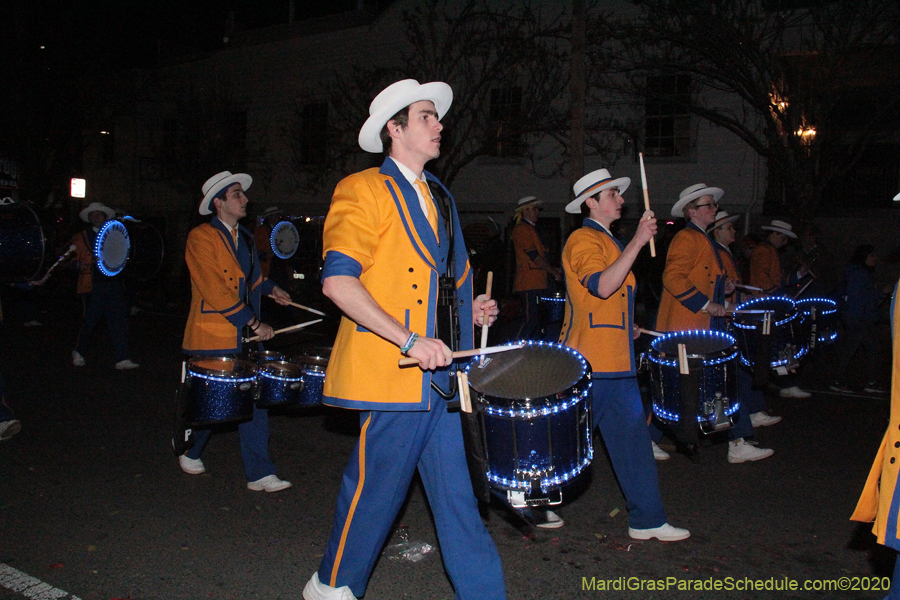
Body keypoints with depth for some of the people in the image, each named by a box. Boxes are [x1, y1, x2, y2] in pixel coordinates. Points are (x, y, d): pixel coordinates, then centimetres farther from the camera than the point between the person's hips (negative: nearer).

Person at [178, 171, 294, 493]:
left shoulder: (245, 237, 15)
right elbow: (215, 290, -19)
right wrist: (254, 323, -20)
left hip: (246, 336, 7)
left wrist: (270, 287, 16)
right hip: (213, 339, -7)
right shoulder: (201, 237, -11)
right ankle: (189, 453, 33)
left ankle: (259, 474, 7)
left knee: (254, 401, 2)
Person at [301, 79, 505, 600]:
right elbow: (337, 281, -18)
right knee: (376, 490, 5)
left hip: (440, 372, 7)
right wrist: (410, 340, -22)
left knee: (459, 493, 7)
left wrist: (469, 307, 9)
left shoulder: (439, 198, 19)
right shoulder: (363, 190, -6)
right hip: (390, 373, -7)